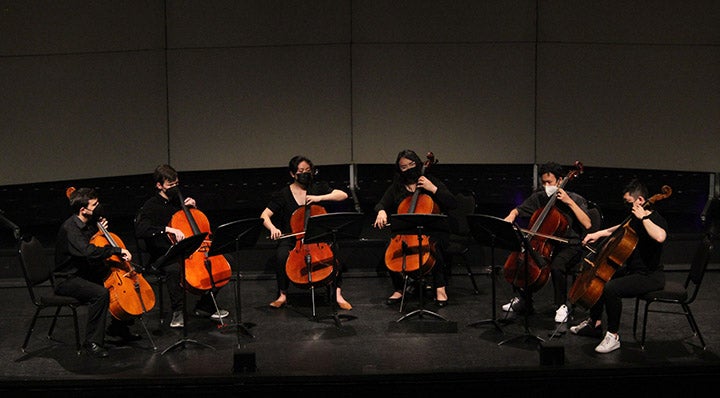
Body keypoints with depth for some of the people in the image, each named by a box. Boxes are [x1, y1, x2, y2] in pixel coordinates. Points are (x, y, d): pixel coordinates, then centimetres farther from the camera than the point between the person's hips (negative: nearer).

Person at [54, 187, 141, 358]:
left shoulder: (88, 223, 4)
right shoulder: (70, 228, -24)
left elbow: (95, 242, 22)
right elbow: (89, 252, -39)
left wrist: (101, 229, 2)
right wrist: (117, 250, -34)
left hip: (86, 273, 10)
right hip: (68, 280, -10)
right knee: (100, 293, -33)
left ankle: (118, 327, 23)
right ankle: (92, 341, -22)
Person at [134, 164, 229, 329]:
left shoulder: (178, 200, 12)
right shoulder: (151, 206, -9)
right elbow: (140, 230, -28)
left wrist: (193, 206, 7)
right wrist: (168, 229, -35)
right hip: (163, 256, -7)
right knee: (174, 269, -42)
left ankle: (205, 306, 5)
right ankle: (178, 312, -20)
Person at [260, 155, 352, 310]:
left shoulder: (318, 187, 6)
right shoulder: (283, 194, 3)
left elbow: (343, 195, -2)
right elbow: (265, 216, -1)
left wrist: (320, 197, -14)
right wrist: (272, 228, -23)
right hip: (291, 238, 0)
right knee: (281, 255, -32)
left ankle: (338, 295, -20)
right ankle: (282, 295, -12)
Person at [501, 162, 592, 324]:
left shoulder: (575, 199, -7)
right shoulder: (539, 197, 5)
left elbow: (587, 224, -19)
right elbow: (517, 210, 14)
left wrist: (570, 202, -21)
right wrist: (510, 217, -10)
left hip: (570, 246, -5)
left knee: (557, 266, -36)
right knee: (518, 257, -17)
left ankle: (562, 306, -13)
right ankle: (524, 301, 4)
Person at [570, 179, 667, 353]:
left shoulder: (656, 219, -18)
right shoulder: (635, 218, 9)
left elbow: (660, 237, -43)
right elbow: (620, 228, 30)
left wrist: (644, 217, -30)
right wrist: (599, 234, 17)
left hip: (650, 276, -11)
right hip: (632, 270, 11)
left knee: (611, 288, -31)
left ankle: (613, 336, -17)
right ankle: (595, 323, 30)